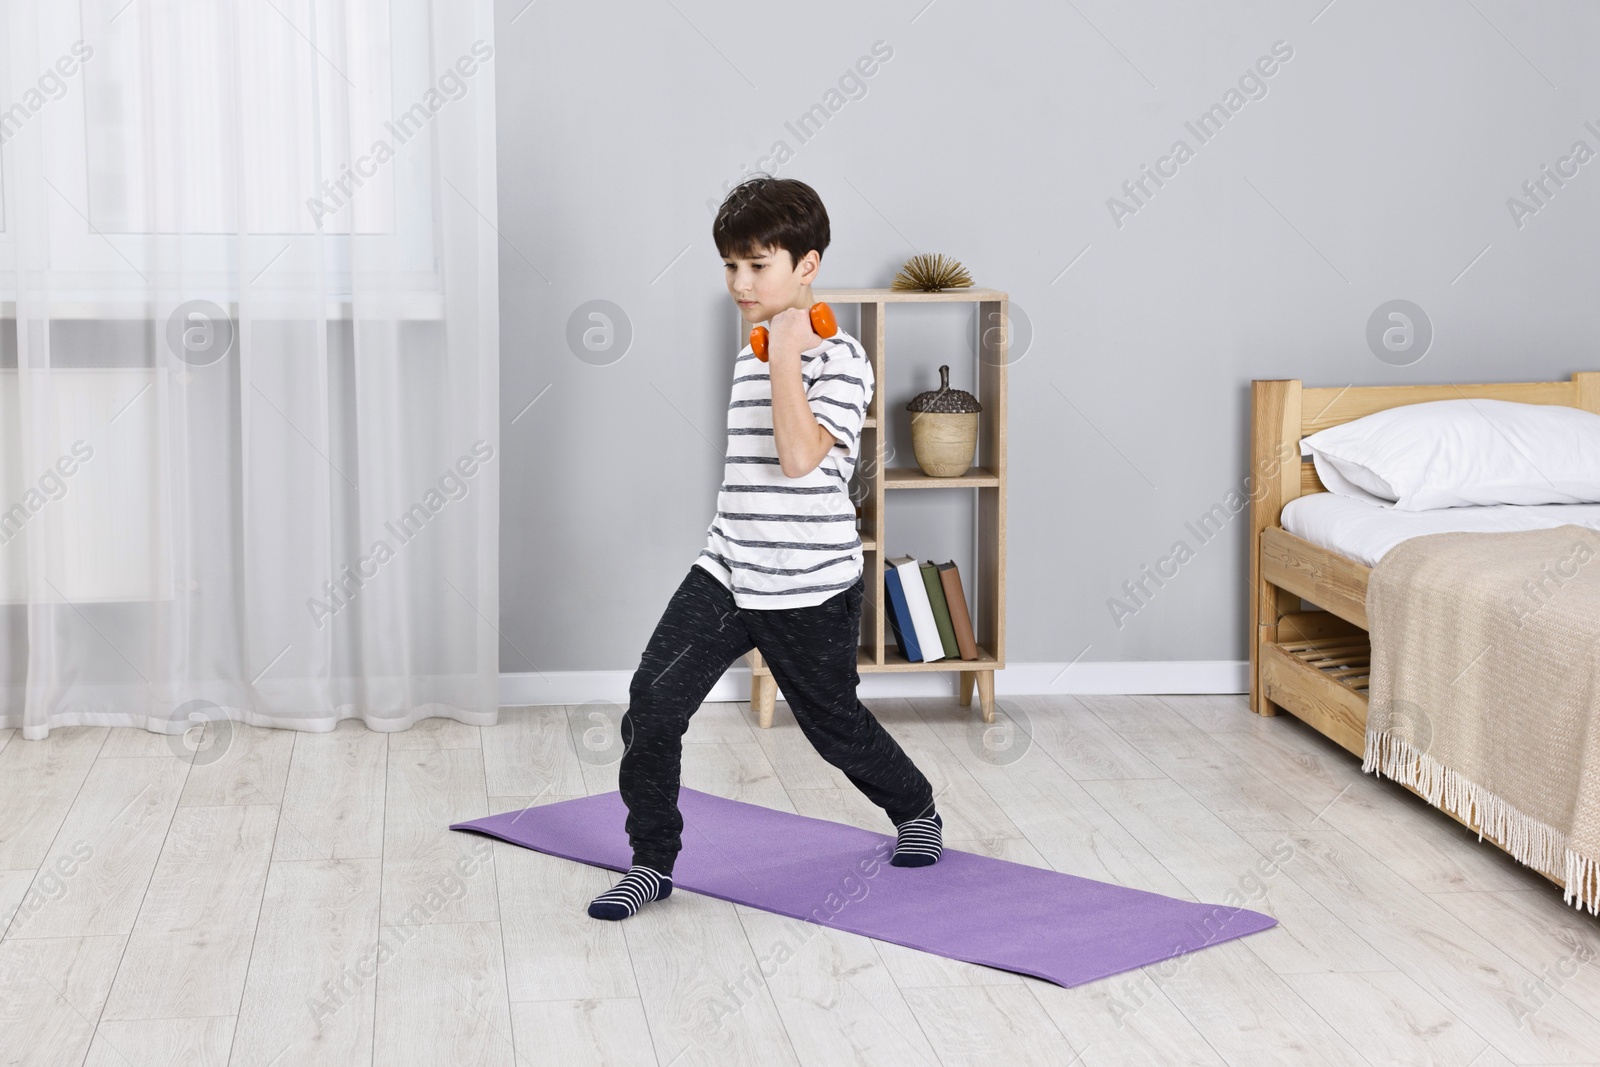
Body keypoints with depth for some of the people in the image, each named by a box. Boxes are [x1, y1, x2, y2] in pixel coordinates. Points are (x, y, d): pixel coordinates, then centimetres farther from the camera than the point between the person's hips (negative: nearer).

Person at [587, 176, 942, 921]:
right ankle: (652, 863, 3)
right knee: (651, 705, -9)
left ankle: (916, 811, 41)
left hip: (810, 588, -6)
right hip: (726, 572, 6)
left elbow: (801, 456, -29)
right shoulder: (750, 357, 12)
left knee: (835, 726, 12)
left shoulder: (838, 358, -13)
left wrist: (784, 352, -27)